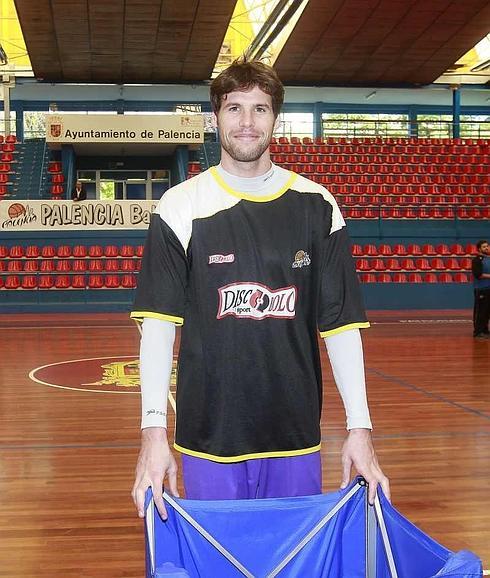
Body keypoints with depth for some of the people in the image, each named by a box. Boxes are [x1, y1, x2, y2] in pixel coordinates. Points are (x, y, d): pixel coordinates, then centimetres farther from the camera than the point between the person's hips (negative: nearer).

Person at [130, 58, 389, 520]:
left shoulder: (317, 207, 2)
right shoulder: (180, 206, -3)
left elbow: (341, 323, 1)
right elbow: (158, 322, -7)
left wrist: (359, 427, -4)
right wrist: (154, 429, -15)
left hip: (295, 436, 2)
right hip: (207, 435, -1)